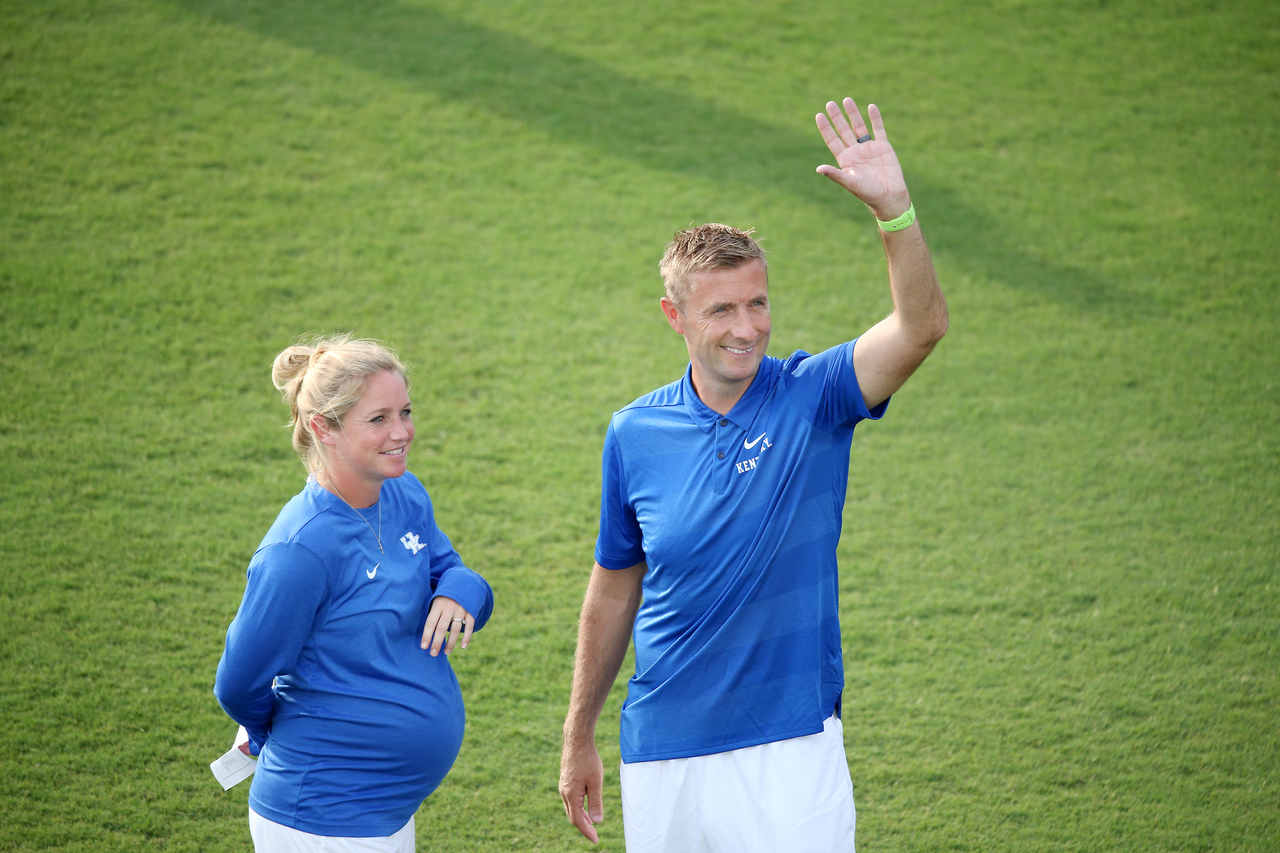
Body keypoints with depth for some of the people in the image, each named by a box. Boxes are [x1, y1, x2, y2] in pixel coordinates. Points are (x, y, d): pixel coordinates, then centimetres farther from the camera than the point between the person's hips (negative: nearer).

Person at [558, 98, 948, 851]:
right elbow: (615, 589, 11)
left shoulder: (813, 400, -7)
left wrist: (894, 207, -41)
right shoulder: (636, 434, 0)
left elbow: (922, 327, -26)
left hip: (790, 753, -3)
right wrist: (580, 735, 15)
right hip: (661, 756, 3)